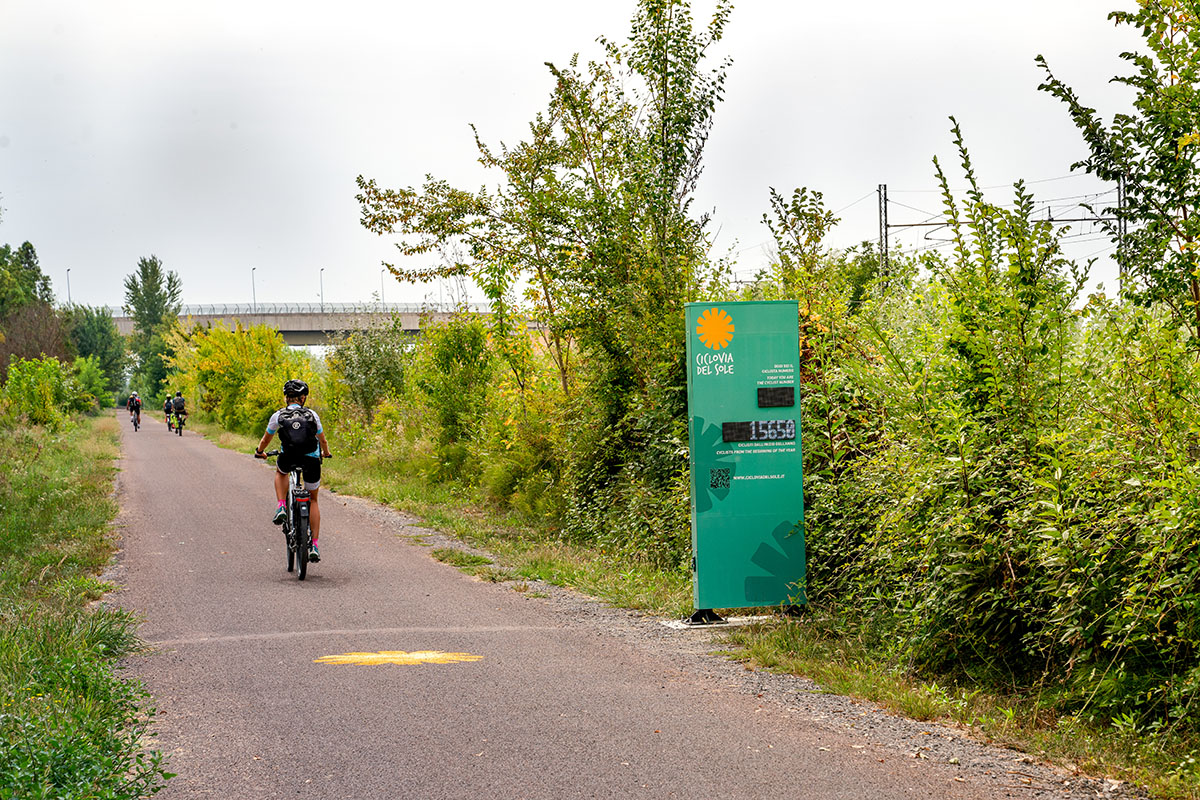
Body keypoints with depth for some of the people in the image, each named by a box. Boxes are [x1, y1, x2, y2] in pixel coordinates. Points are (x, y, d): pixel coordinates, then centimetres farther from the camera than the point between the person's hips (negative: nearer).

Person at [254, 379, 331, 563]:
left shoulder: (278, 416, 6)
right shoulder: (312, 415, 7)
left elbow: (266, 439, 20)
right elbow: (322, 440, 19)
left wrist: (260, 452, 42)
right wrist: (325, 453, 41)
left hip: (288, 459, -1)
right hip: (312, 461, 1)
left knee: (280, 471, 38)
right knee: (313, 500, 20)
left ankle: (281, 507, 16)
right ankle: (314, 546, 12)